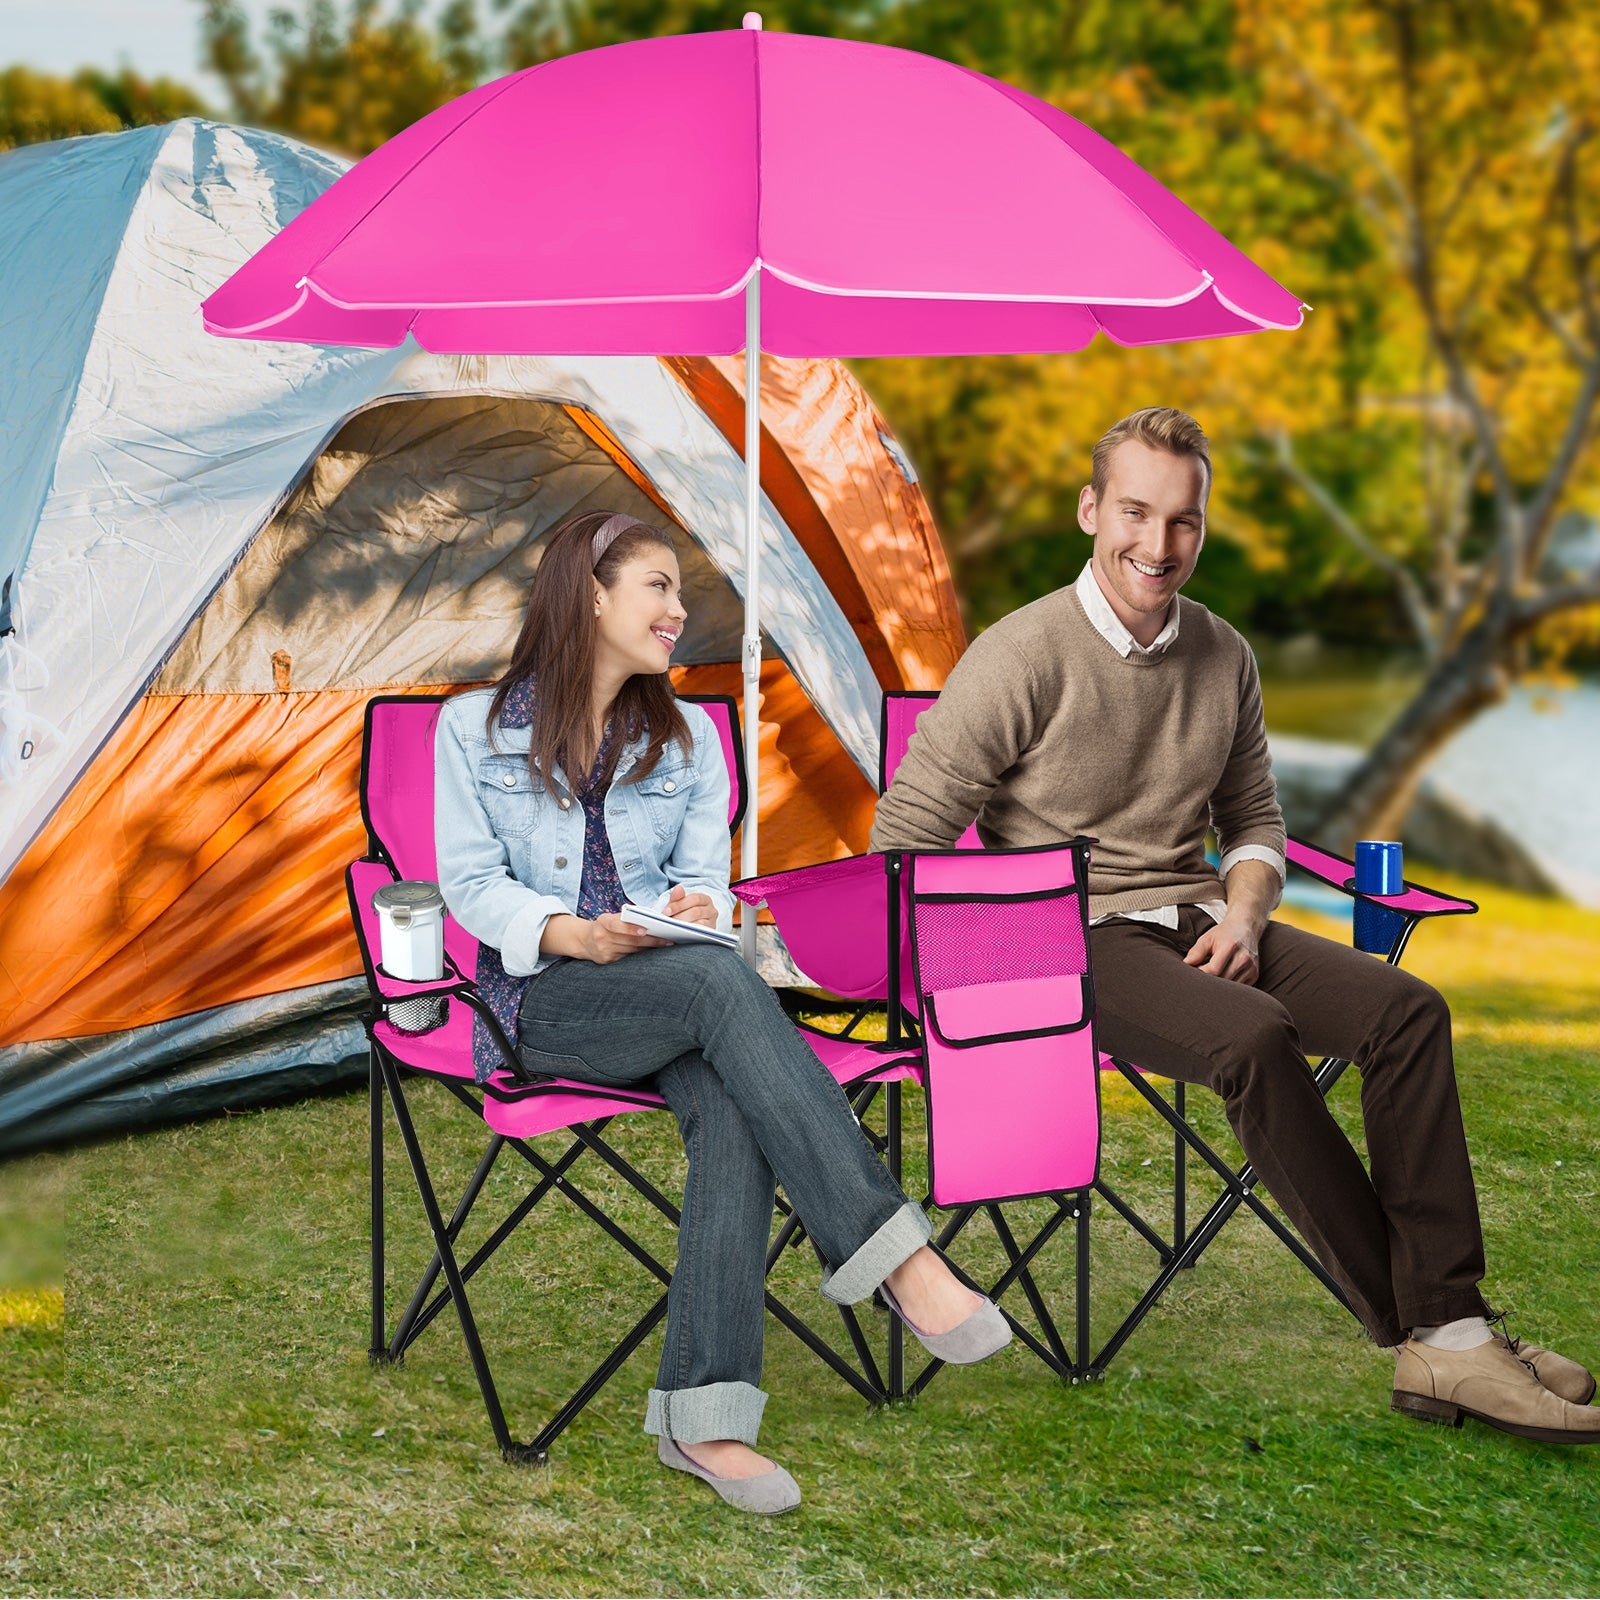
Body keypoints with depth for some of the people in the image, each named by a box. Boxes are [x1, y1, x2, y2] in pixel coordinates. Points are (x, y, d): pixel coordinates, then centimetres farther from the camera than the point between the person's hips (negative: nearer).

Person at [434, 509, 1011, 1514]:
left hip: (672, 995, 4)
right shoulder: (475, 727, 7)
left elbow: (706, 876, 11)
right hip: (545, 997, -3)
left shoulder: (687, 737, 17)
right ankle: (896, 1255, -41)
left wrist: (697, 908, -15)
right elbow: (470, 884, 1)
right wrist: (571, 934, -19)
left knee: (732, 1105, -34)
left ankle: (704, 1414, -39)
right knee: (723, 985, -36)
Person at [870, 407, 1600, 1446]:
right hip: (1073, 936, -6)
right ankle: (1421, 1327, -22)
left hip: (1195, 921, 6)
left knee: (1406, 1008, -19)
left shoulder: (1225, 657, 9)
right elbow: (906, 835, -9)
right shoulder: (1024, 656, -9)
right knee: (1257, 1037, -34)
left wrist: (1243, 913, -1)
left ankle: (1449, 1332, -23)